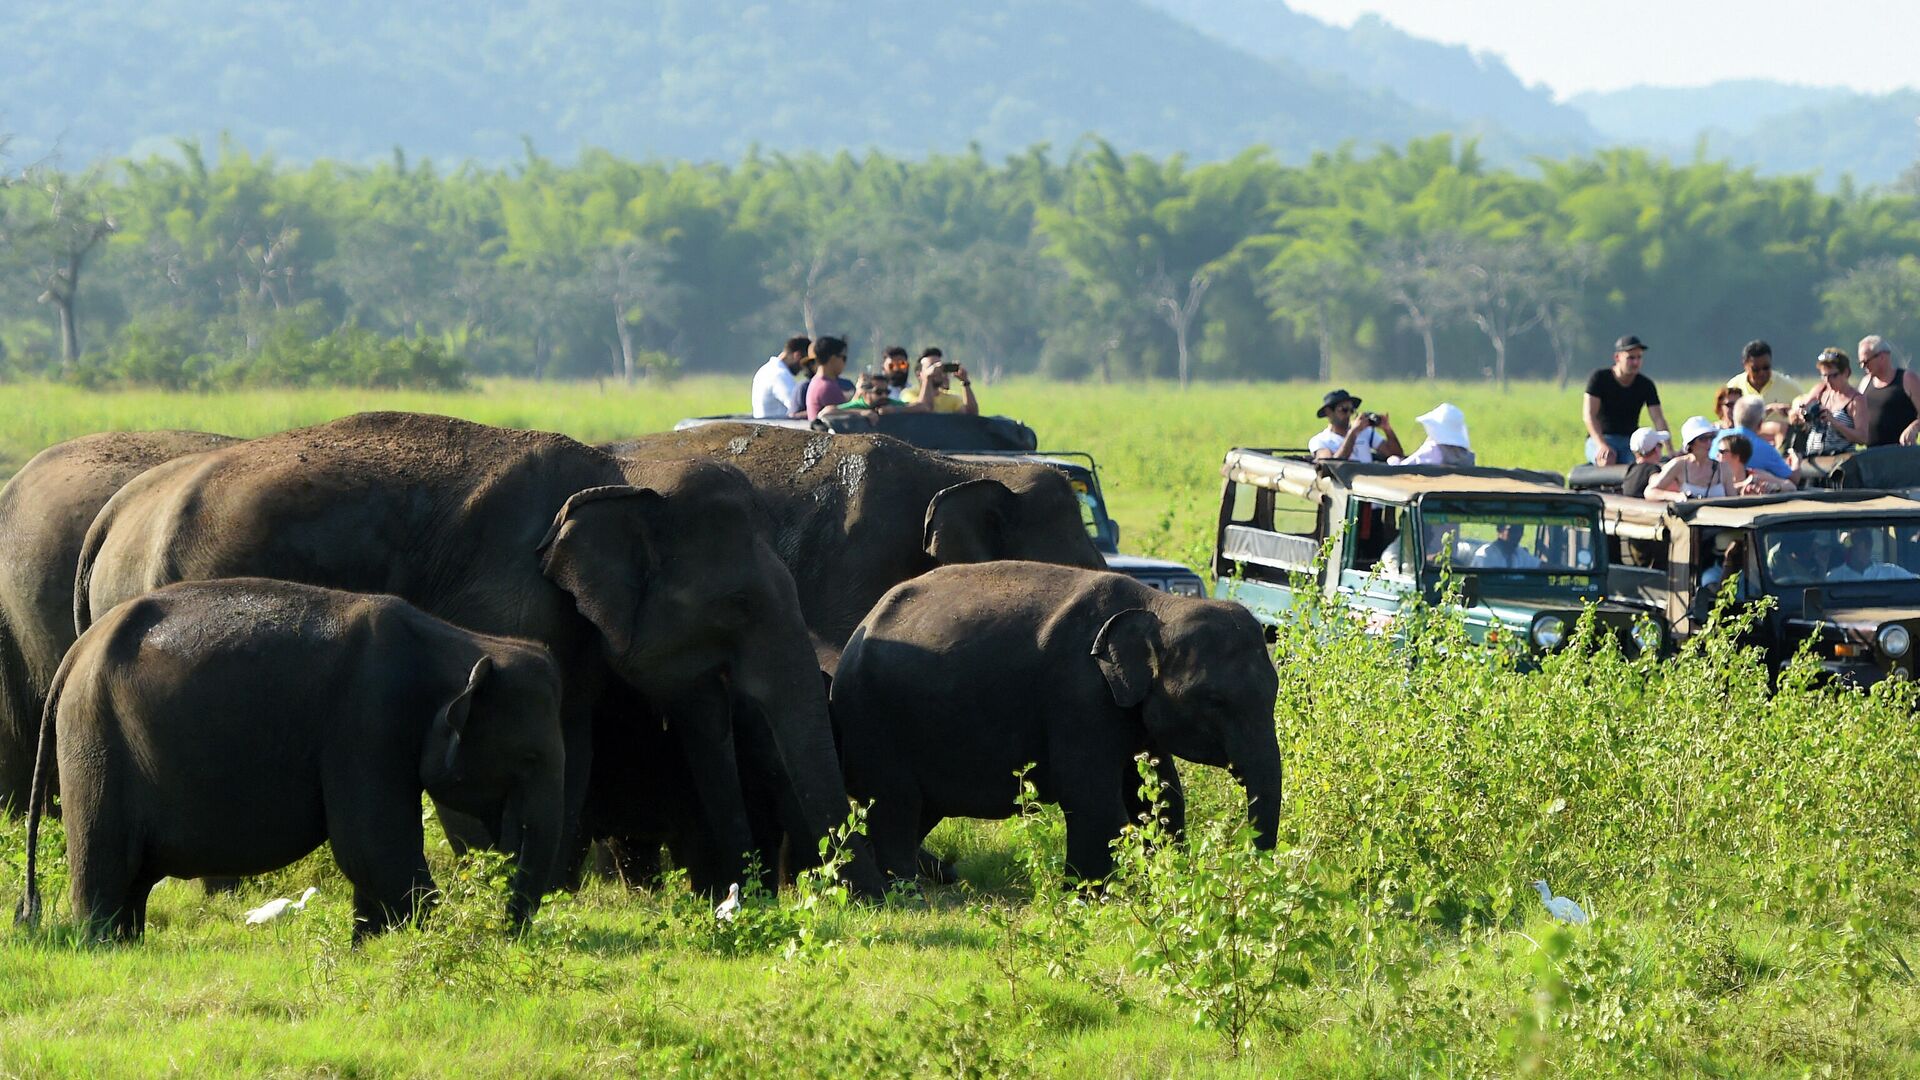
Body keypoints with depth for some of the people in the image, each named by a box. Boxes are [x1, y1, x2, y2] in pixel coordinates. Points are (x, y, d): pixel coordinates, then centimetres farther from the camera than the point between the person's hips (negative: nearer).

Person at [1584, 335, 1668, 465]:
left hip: (1630, 441, 3)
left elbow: (1658, 419, -4)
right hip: (1599, 439, -2)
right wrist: (1602, 445, -31)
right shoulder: (1600, 378, -6)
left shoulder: (1646, 385, 3)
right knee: (1608, 459, -38)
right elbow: (1590, 415, -14)